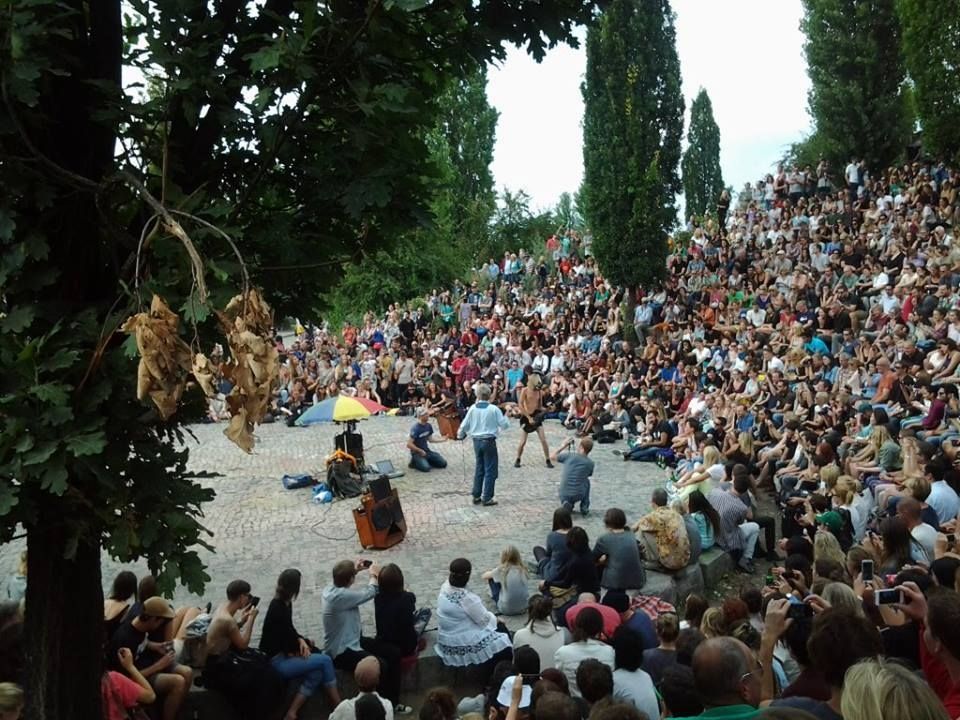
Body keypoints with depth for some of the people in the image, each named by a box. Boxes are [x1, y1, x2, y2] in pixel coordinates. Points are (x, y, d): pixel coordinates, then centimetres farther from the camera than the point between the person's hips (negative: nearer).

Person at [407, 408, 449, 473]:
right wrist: (421, 451, -20)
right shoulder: (415, 428, -23)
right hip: (417, 453, -7)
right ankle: (414, 462, 0)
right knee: (426, 468, -30)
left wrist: (442, 440, 6)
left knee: (443, 463, -2)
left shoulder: (428, 426, 1)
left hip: (427, 451, 7)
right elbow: (409, 444, -24)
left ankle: (426, 460, 15)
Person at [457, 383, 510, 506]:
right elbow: (504, 425, -9)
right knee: (491, 470, 4)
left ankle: (476, 496, 21)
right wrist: (505, 417, 13)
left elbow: (465, 425, 5)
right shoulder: (493, 409, -12)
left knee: (479, 469, 17)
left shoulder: (473, 408, -2)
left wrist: (460, 435, 25)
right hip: (489, 441, -4)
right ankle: (487, 498, 4)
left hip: (476, 441, 4)